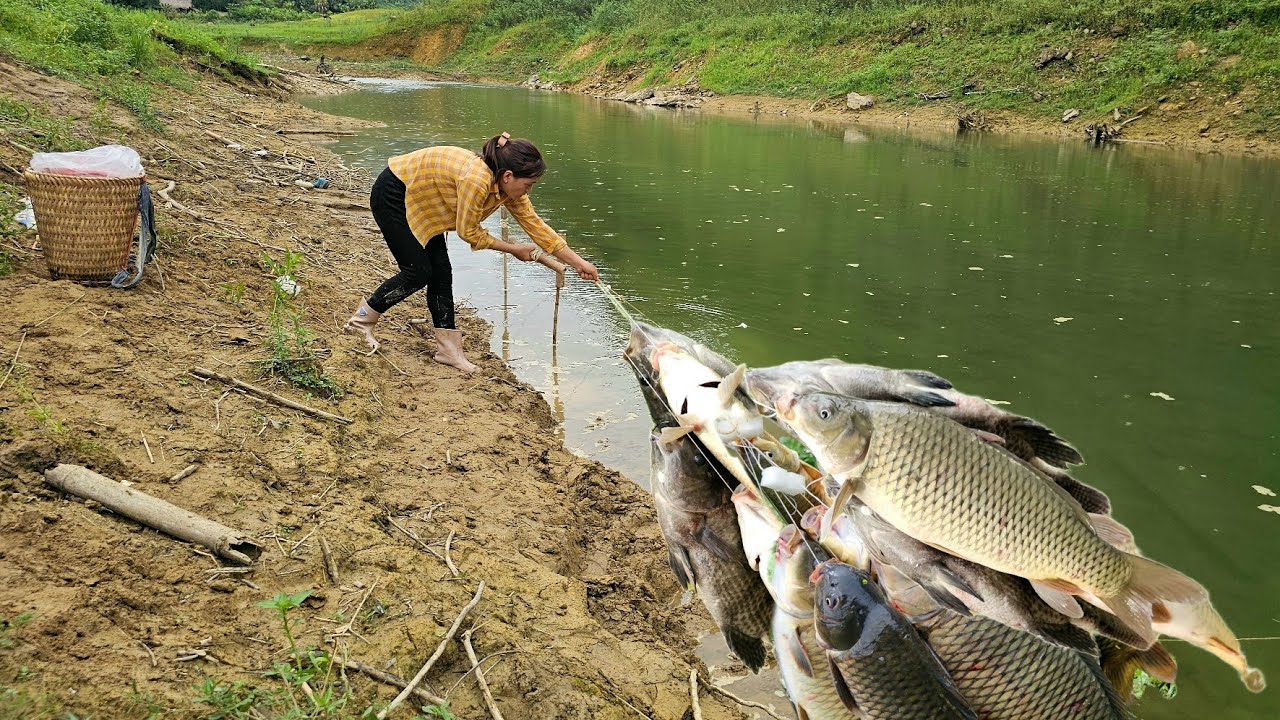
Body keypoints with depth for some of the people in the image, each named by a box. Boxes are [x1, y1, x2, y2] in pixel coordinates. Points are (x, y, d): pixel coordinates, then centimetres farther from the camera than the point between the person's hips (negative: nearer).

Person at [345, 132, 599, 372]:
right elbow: (468, 232, -22)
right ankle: (361, 320, 8)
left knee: (441, 271, 1)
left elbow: (536, 225, -2)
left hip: (417, 201, 8)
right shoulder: (477, 180, -35)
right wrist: (513, 249, -11)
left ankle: (449, 349, 7)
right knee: (419, 272, -10)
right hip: (391, 194, -8)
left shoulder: (507, 186, -9)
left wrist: (579, 262, -1)